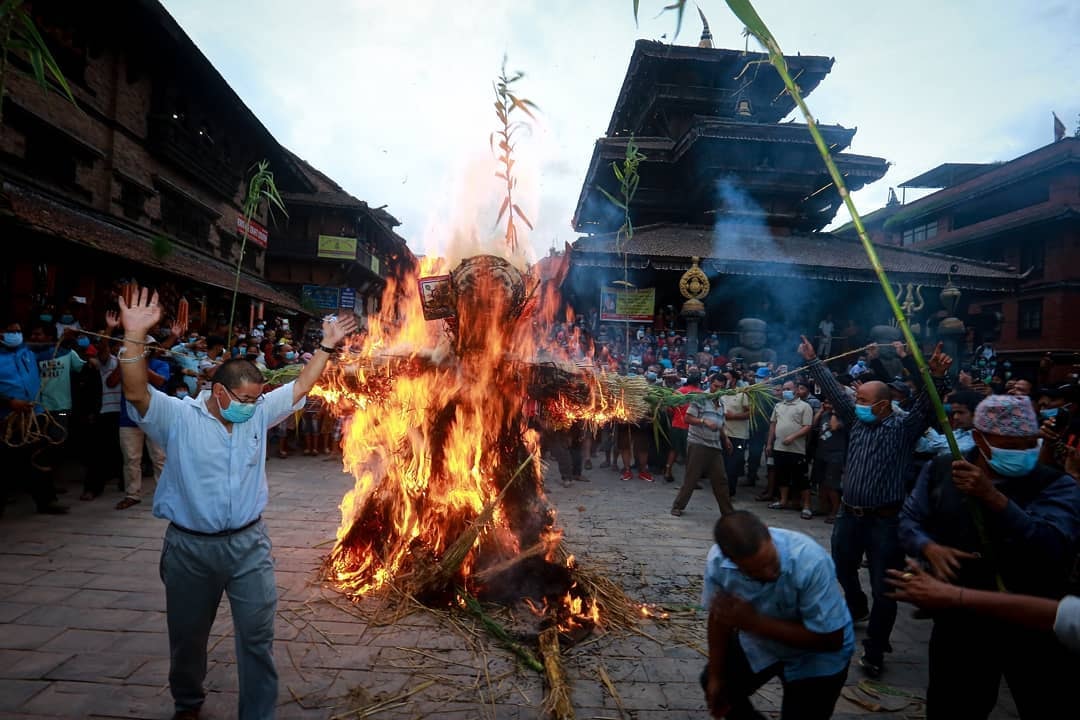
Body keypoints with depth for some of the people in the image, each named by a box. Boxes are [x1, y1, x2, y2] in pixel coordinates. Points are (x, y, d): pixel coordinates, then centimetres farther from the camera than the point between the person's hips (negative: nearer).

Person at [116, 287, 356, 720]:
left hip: (248, 544, 2)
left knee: (258, 634, 2)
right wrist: (134, 336, -34)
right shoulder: (178, 418, -8)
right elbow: (136, 393, -22)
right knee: (187, 637, 18)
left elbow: (300, 386, 8)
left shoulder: (258, 413, 3)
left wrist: (327, 346, 6)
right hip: (190, 548, -1)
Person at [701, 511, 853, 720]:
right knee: (715, 685, 11)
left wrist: (755, 622, -34)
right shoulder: (717, 561, -26)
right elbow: (719, 616, -8)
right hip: (760, 639, 4)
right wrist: (715, 677, -1)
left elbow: (831, 639, -30)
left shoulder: (810, 561, -39)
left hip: (817, 656, -3)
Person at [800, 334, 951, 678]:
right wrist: (812, 361, 11)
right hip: (849, 514, 6)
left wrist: (937, 377, -41)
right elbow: (833, 391, 10)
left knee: (884, 589, 1)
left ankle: (874, 650, 15)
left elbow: (925, 404, -23)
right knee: (842, 570, 25)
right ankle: (856, 607, 53)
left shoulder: (903, 427, -7)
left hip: (885, 520, -6)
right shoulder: (857, 420, 7)